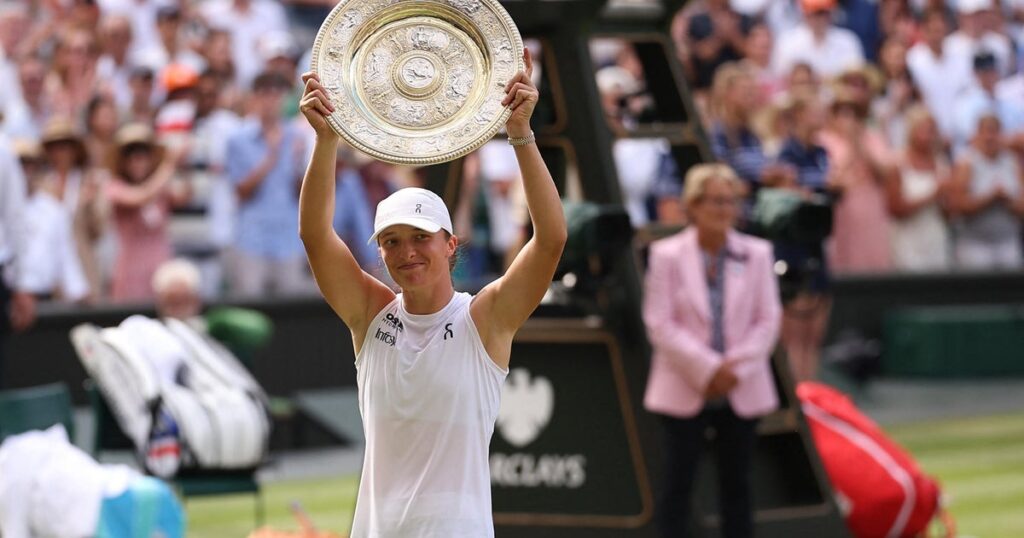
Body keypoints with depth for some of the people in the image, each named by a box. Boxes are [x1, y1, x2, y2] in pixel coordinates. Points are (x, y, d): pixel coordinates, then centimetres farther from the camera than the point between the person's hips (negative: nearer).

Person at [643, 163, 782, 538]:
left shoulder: (756, 254, 3)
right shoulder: (667, 254, -3)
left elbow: (768, 321, 1)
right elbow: (660, 324, -8)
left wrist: (736, 368, -13)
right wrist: (707, 370, -15)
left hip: (742, 391, 2)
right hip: (684, 391, -2)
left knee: (736, 485, 7)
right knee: (678, 483, 0)